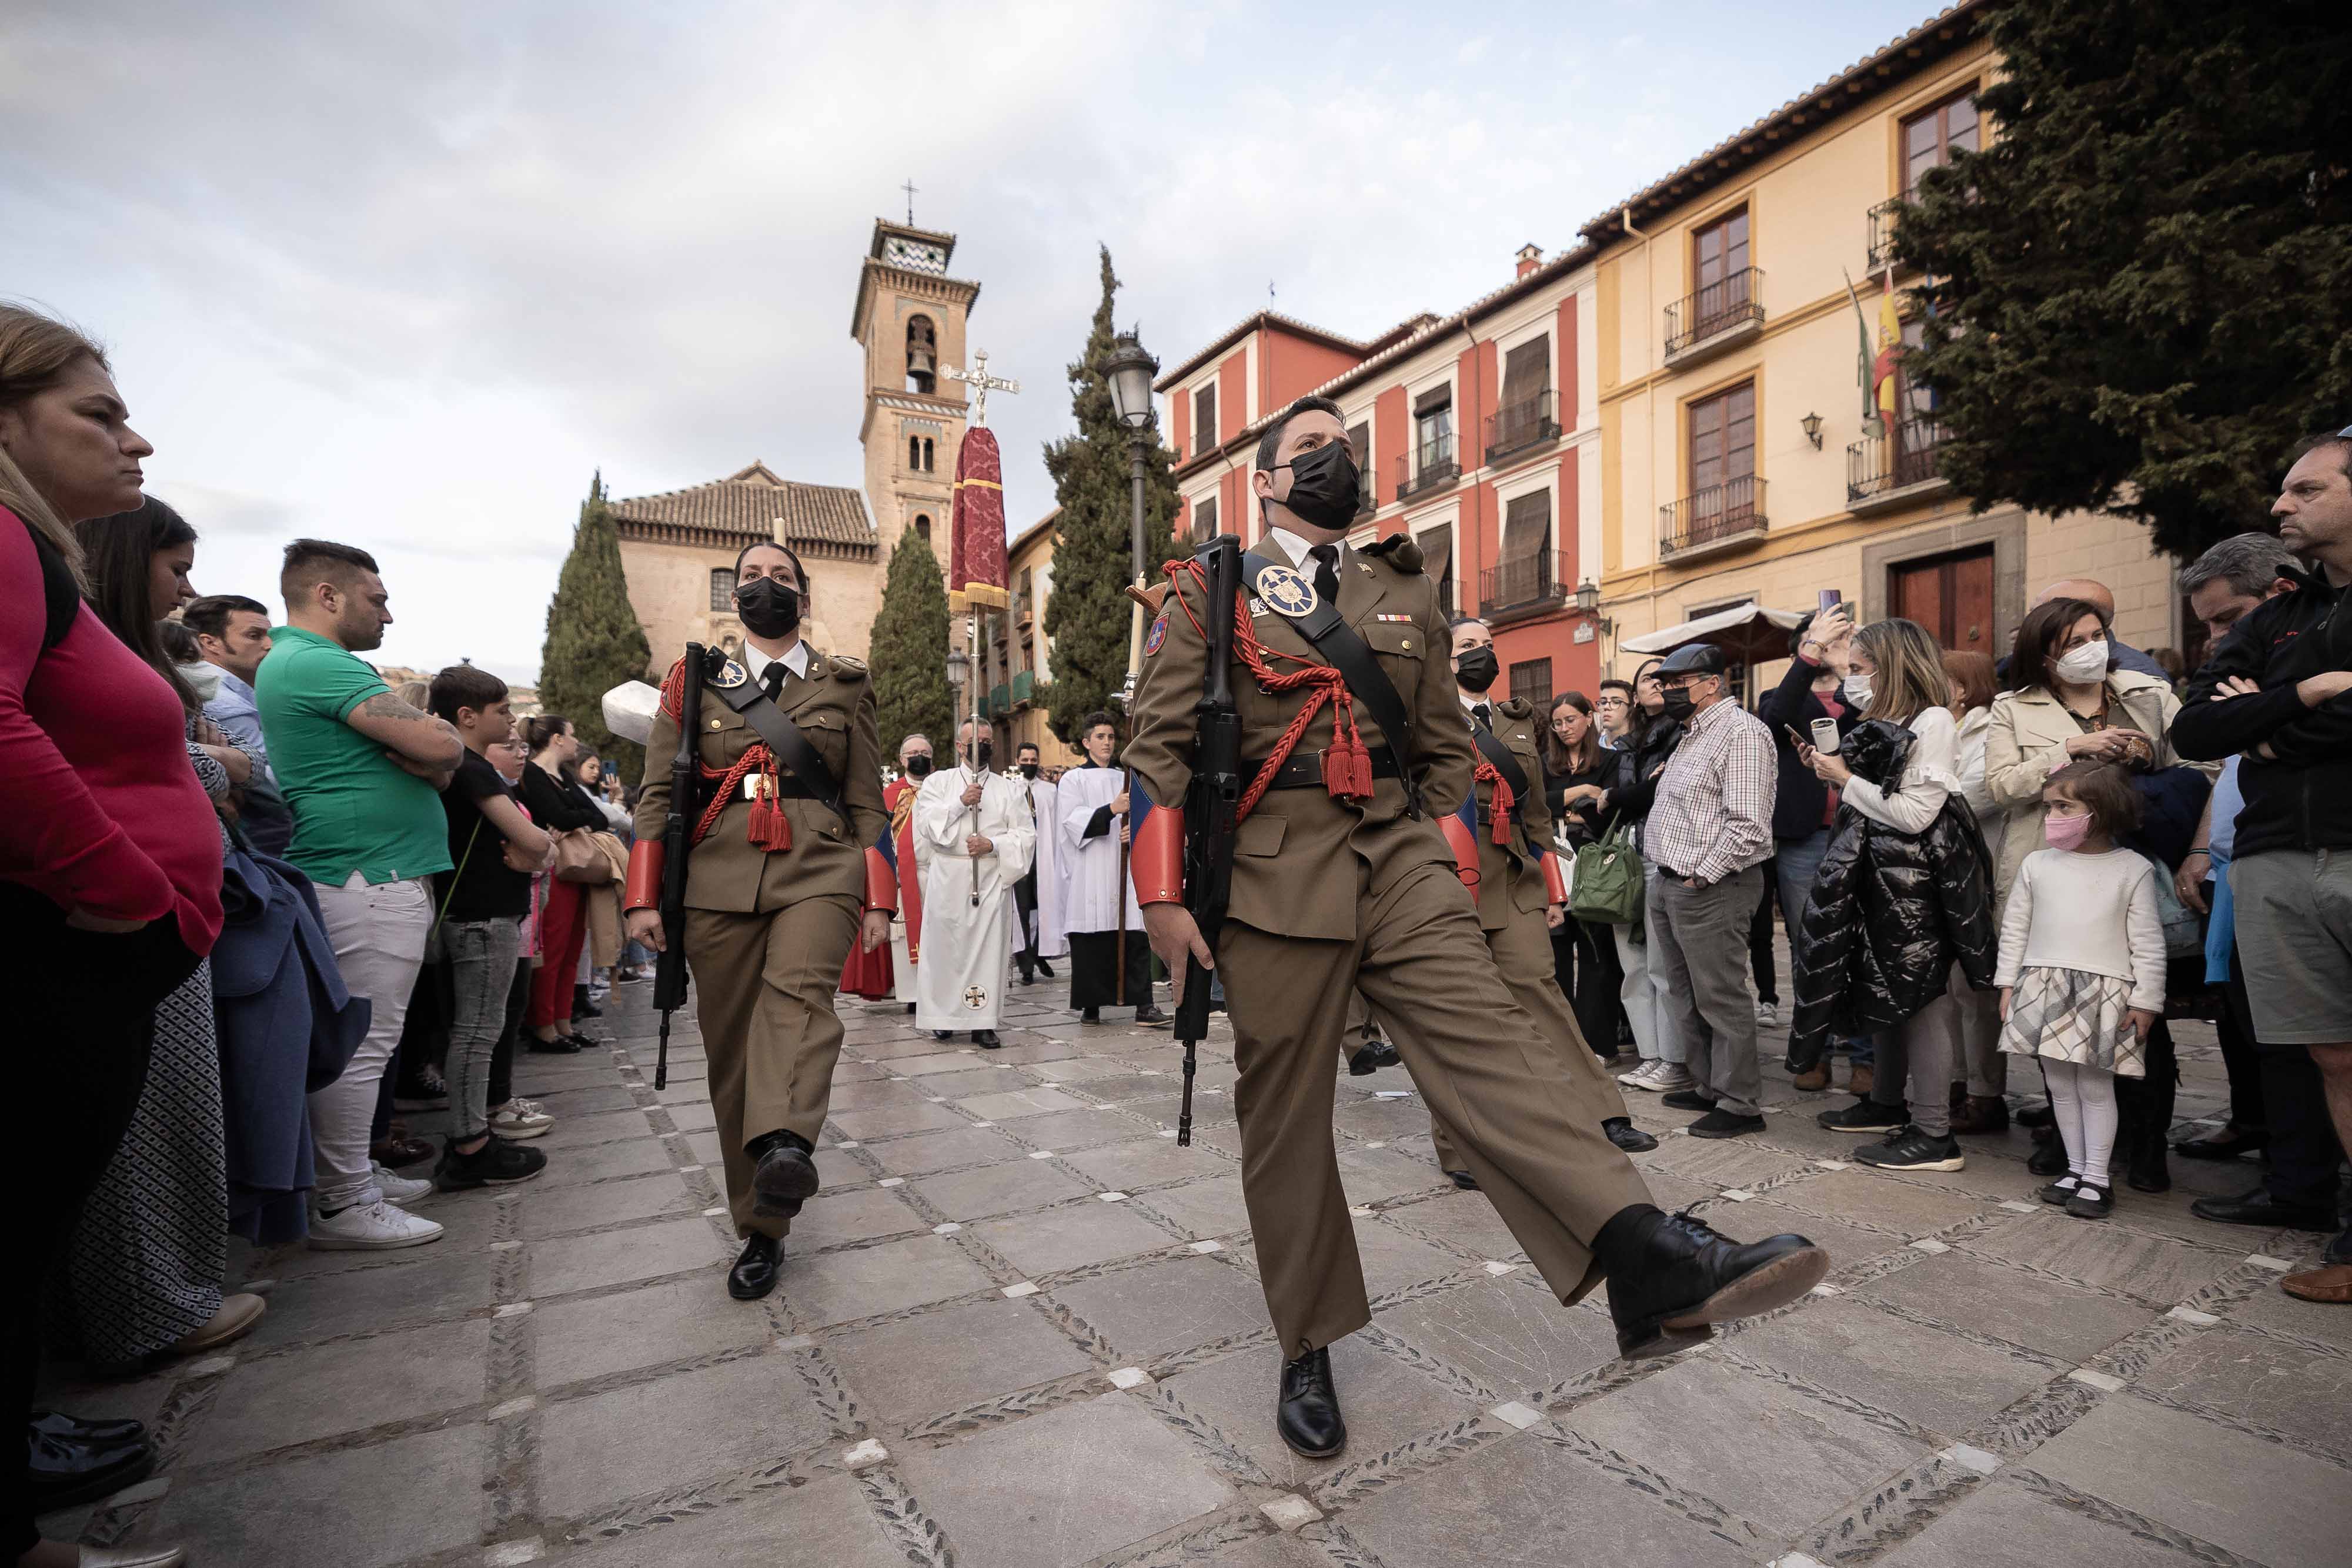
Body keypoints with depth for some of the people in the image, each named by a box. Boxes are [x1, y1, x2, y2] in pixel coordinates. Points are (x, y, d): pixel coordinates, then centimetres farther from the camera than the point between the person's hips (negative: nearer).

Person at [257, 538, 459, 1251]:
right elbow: (442, 747, -22)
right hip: (373, 880, -11)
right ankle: (343, 1207, 5)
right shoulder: (319, 664, -13)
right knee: (362, 1046, -4)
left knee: (353, 1042, 16)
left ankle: (354, 1177, 27)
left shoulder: (290, 661, 21)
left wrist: (426, 754, -6)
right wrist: (434, 735, 0)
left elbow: (434, 765, 17)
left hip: (367, 878, 11)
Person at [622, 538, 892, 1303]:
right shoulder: (696, 681, 15)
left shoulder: (845, 685, 13)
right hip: (720, 876, 1)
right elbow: (657, 793, 11)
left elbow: (867, 802, 11)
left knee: (799, 989, -30)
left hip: (818, 869, -1)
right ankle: (760, 1231, 12)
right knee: (731, 1051, 1)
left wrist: (878, 902, 5)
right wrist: (643, 897, 2)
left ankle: (785, 1145, -48)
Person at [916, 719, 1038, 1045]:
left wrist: (992, 844, -10)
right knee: (945, 945, 2)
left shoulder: (1008, 789, 11)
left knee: (988, 946, -4)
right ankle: (943, 1015, 16)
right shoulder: (938, 783, 11)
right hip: (947, 880, 0)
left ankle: (983, 1023, 1)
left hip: (992, 879, 0)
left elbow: (1025, 835, 5)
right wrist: (960, 803, -15)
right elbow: (927, 823, -3)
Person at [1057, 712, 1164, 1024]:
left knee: (1135, 936, -4)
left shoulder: (1125, 779, 19)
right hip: (1089, 873, -3)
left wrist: (1134, 830, -8)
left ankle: (1143, 1005, -4)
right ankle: (1091, 1005, 7)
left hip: (1124, 868, 3)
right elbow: (1073, 820, -7)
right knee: (1091, 939, -3)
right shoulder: (1073, 779, 7)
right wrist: (1111, 810, -20)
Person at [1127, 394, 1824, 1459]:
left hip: (1402, 859, 3)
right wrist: (1163, 897, -8)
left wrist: (1457, 873, 11)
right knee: (1284, 1119, 4)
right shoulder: (1208, 592, 6)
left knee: (1486, 1039, -17)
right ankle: (1308, 1352, 20)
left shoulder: (1407, 593, 17)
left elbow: (1446, 747, 19)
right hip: (1275, 877, -2)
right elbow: (1160, 747, -1)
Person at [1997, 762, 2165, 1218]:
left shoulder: (2133, 869, -2)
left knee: (2096, 1085, 3)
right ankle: (2075, 1168, 22)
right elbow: (2015, 929, 9)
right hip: (2044, 987, 3)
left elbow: (2148, 942, -1)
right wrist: (2008, 984, 7)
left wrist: (2146, 999, -4)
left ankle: (2097, 1177, 14)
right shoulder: (2037, 865, 4)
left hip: (2105, 992, -3)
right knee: (2060, 1083, 10)